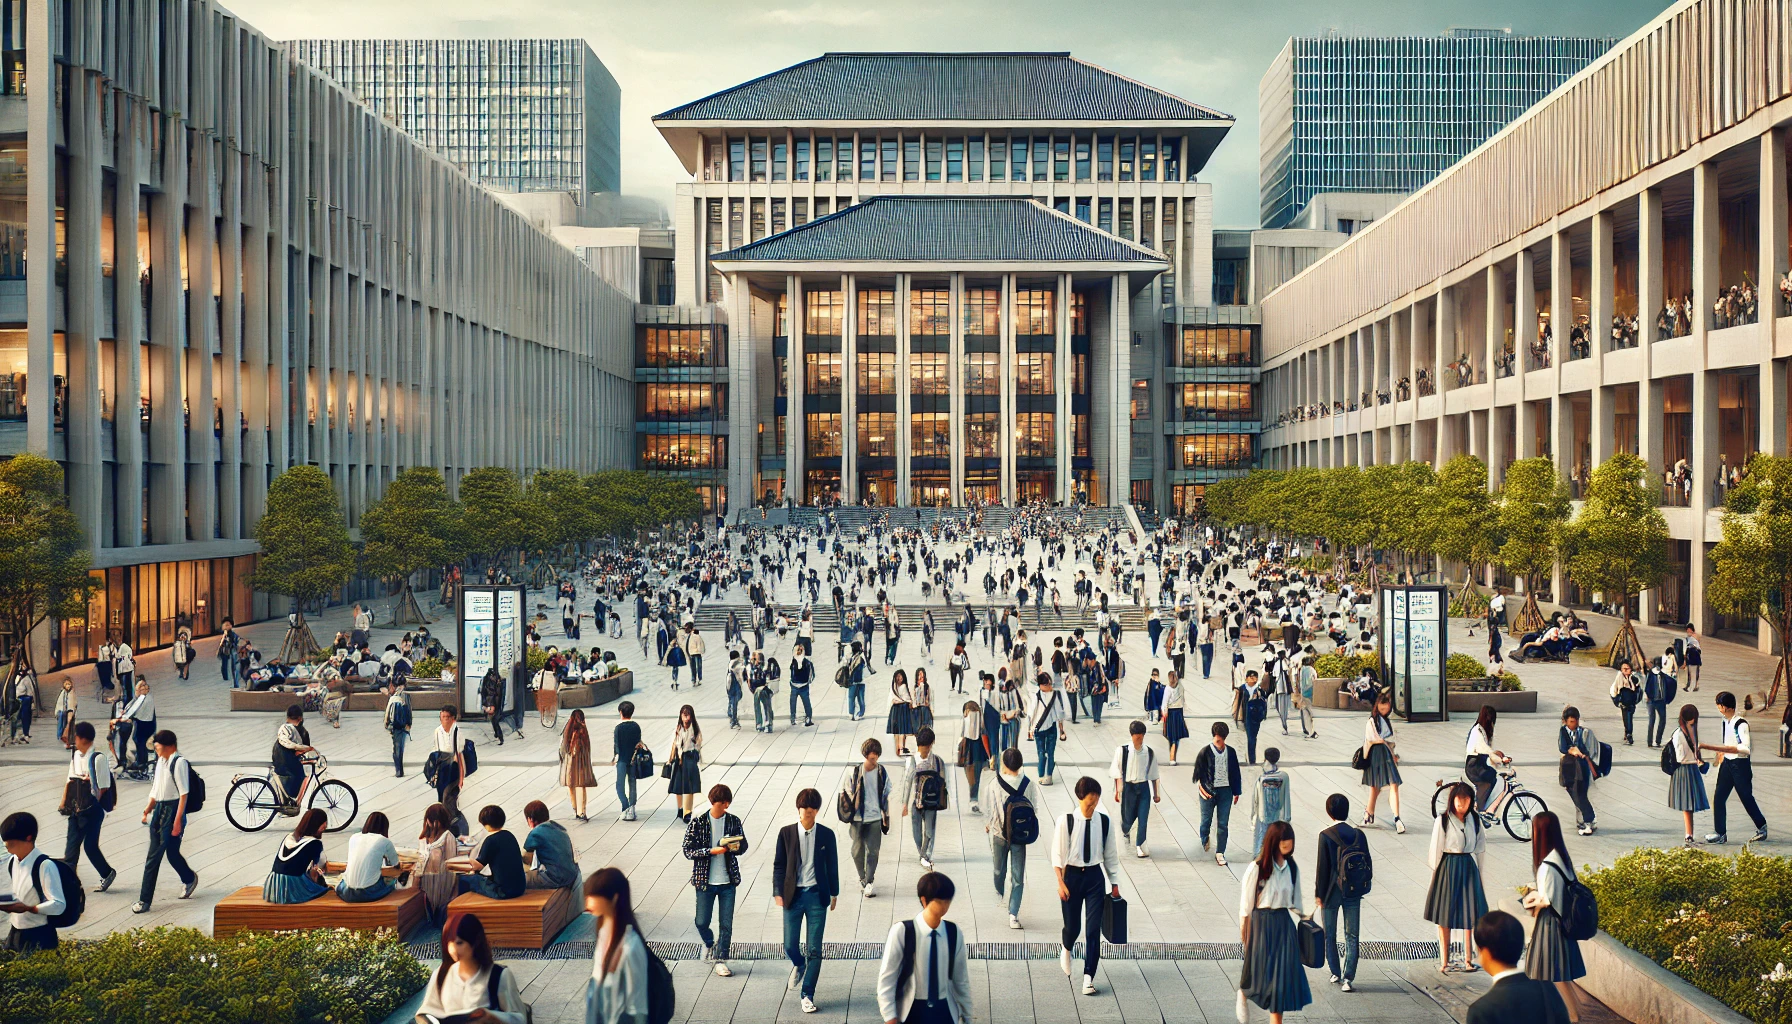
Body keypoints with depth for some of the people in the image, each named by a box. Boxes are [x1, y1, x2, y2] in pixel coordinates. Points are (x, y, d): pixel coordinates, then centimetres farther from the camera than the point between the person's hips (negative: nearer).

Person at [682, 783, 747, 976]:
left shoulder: (734, 821, 0)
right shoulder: (697, 823, -8)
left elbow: (744, 845, 10)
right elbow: (688, 851, -9)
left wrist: (736, 847, -14)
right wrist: (712, 851, -21)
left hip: (728, 881, 2)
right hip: (705, 880, -2)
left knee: (726, 924, 3)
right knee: (702, 922, 6)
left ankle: (721, 959, 16)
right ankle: (709, 944, 37)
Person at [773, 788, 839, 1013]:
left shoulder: (826, 834, -1)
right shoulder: (786, 833, -1)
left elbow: (832, 865, 7)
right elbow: (778, 865, 3)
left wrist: (834, 893, 10)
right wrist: (778, 892, -2)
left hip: (817, 895, 0)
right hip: (793, 895, 0)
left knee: (814, 950, -1)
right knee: (790, 946, 4)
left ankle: (808, 996, 10)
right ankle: (799, 965, 40)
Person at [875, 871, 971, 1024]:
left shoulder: (954, 933, -3)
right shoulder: (902, 931, -15)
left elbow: (961, 978, 7)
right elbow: (886, 977, -10)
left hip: (944, 1011, 3)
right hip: (911, 1011, -3)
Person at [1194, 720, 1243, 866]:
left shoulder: (1231, 752, 2)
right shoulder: (1205, 752, -7)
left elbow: (1235, 772, 10)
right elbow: (1199, 773, -4)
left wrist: (1236, 792, 11)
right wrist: (1204, 790, -11)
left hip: (1225, 791, 2)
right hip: (1209, 791, -2)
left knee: (1223, 824, 2)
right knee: (1206, 820, 9)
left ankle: (1220, 853, 8)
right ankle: (1205, 841, 37)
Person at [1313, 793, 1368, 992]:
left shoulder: (1326, 836, -15)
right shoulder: (1359, 835, -5)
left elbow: (1322, 868, -14)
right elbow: (1368, 864, 1)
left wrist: (1319, 894, -6)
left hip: (1332, 893, -3)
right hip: (1353, 893, 3)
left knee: (1329, 935, 14)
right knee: (1352, 937, 7)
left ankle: (1336, 974, 21)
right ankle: (1348, 978, 1)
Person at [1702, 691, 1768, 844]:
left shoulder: (1741, 724, -17)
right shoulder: (1724, 723, 10)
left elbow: (1746, 748, -24)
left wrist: (1725, 749, -29)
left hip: (1740, 764, -8)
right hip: (1727, 763, 8)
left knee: (1746, 798, 5)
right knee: (1719, 798, 1)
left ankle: (1762, 827, 27)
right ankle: (1719, 833, 3)